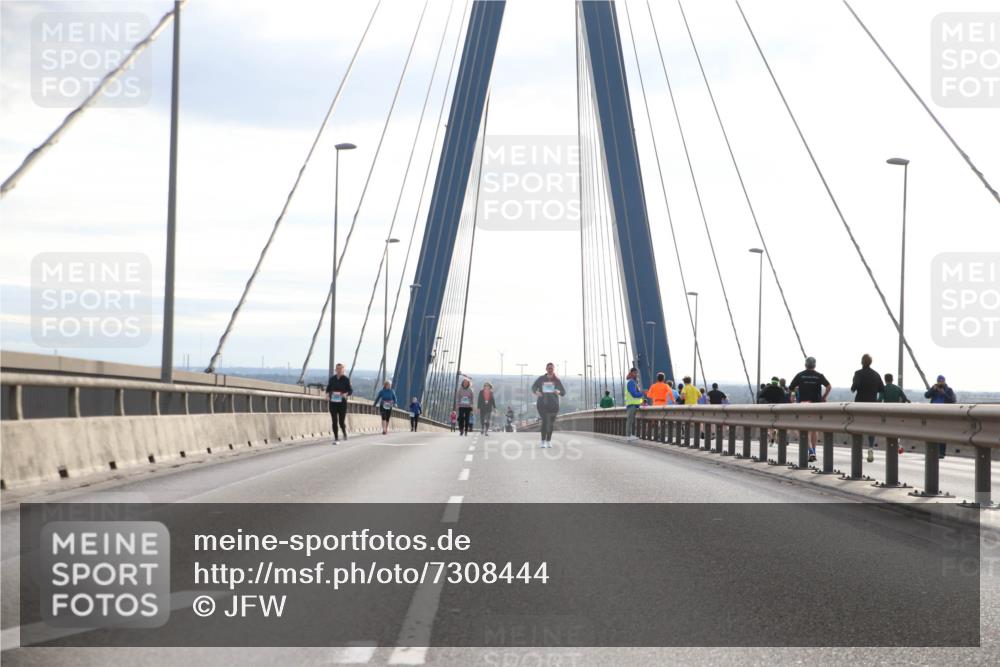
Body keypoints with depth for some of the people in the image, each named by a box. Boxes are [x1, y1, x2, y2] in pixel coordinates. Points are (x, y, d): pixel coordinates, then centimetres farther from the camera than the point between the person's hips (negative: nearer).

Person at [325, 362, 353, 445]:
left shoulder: (346, 379, -3)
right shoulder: (332, 378, 4)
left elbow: (350, 390, -2)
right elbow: (328, 388, 15)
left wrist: (346, 394, -22)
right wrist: (327, 393, -6)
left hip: (342, 403, -2)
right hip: (333, 403, 2)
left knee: (341, 422, -2)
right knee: (334, 422, 0)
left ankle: (344, 432, 31)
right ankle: (336, 439, 8)